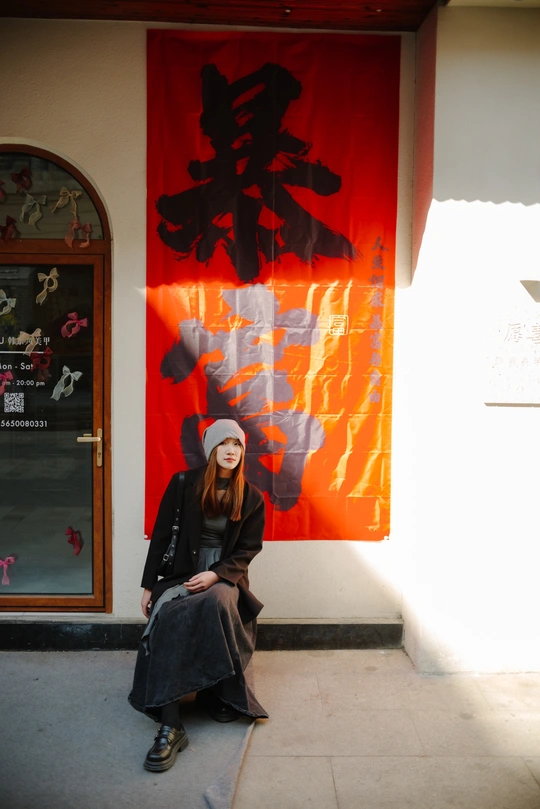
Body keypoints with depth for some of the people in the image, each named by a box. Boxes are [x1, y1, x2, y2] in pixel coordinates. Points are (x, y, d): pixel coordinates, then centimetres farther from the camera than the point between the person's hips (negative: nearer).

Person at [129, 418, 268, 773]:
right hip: (182, 574, 0)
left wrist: (216, 574, -13)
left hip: (226, 577, 0)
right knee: (167, 618, -32)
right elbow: (161, 535, 2)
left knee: (218, 602, -36)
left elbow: (249, 548, 4)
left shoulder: (252, 497, 2)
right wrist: (149, 585, 1)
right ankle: (170, 727, -33)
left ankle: (221, 693, -13)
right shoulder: (184, 484, -1)